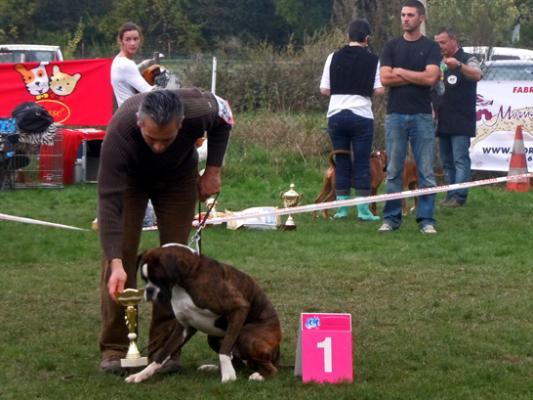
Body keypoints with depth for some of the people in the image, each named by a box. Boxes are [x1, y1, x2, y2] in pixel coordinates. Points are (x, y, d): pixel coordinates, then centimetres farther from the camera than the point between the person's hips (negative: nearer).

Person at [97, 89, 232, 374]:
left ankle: (165, 348, 0)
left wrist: (213, 170, -16)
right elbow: (110, 203, -44)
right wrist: (116, 262, -52)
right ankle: (113, 348, -5)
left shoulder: (198, 110, -39)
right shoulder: (119, 132, -44)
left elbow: (223, 117, -11)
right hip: (129, 178, -2)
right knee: (120, 254, -12)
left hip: (179, 177, 2)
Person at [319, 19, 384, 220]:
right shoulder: (372, 60, -3)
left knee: (341, 163, 9)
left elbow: (324, 89, 2)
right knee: (362, 164, 2)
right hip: (361, 116, -2)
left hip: (336, 115, 2)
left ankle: (342, 208, 9)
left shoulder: (334, 57, 3)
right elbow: (379, 90, -6)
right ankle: (363, 209, 0)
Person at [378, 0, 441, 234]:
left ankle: (426, 219, 3)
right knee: (393, 171, 4)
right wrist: (417, 77, -6)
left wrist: (400, 72, -4)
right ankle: (391, 217, 9)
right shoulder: (392, 46, 9)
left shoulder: (430, 47, 3)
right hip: (395, 115, 2)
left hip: (422, 116, -2)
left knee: (426, 171, -2)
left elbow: (430, 78, -11)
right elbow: (385, 79, -3)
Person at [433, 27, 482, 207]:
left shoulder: (467, 60, -2)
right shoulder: (439, 63, 17)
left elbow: (477, 75, -24)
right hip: (443, 121, 7)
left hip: (461, 122, -7)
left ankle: (459, 196, -14)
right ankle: (451, 195, 12)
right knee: (447, 161, 9)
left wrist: (458, 65, -42)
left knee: (460, 160, -10)